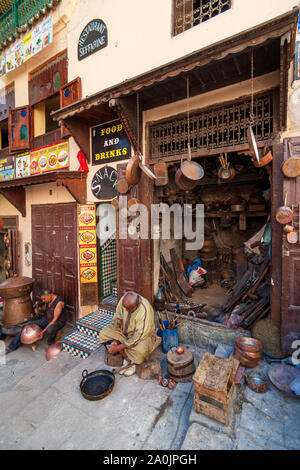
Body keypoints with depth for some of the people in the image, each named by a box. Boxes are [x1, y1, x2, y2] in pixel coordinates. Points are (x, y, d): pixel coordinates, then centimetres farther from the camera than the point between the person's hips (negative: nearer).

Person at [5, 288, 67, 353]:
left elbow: (55, 319, -27)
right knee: (30, 325, -7)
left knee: (49, 330, -39)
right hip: (47, 319, 8)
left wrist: (43, 331, -28)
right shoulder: (47, 299, -4)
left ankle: (50, 342, -4)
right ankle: (12, 346, 4)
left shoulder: (59, 302, -27)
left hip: (58, 321, -8)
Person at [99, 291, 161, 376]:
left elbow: (139, 335, -31)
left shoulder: (145, 310, -35)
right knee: (104, 333, -13)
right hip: (124, 330, 6)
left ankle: (133, 363, 2)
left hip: (141, 334, -6)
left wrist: (119, 347, -28)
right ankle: (128, 359, -4)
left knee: (140, 350, -36)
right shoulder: (124, 300, -20)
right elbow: (117, 317, -5)